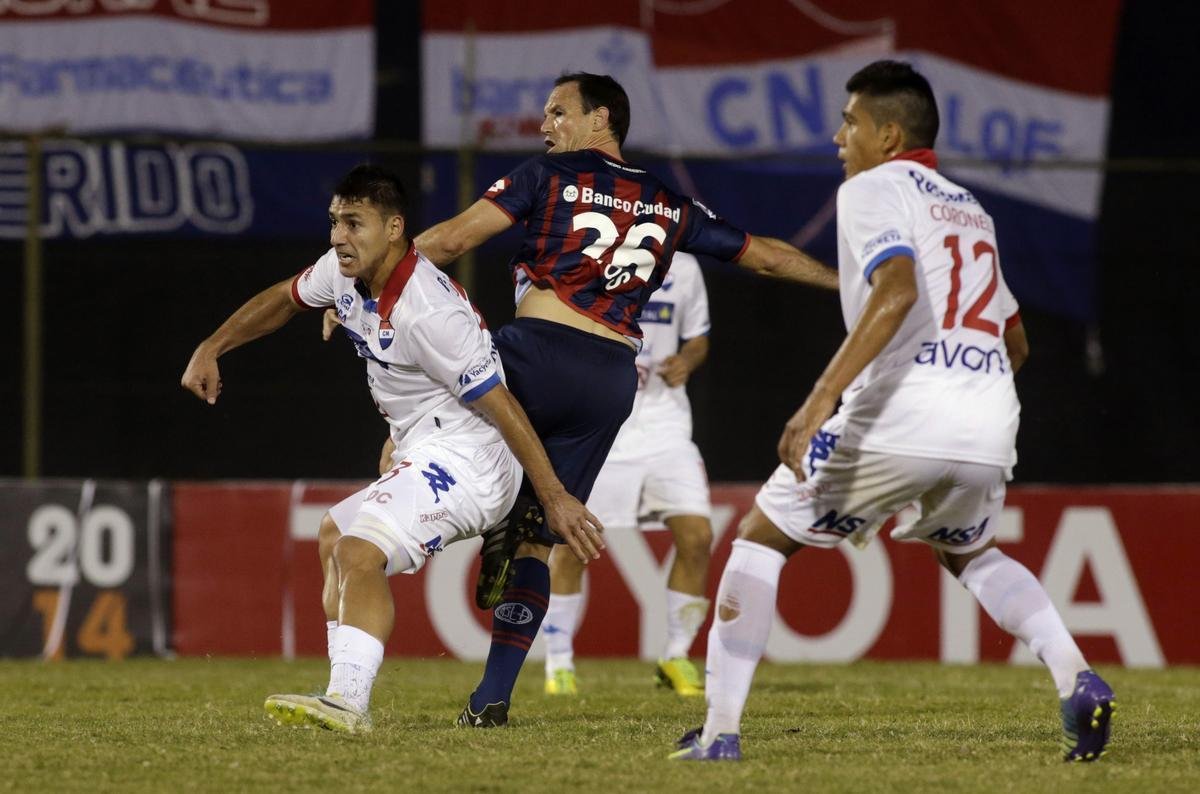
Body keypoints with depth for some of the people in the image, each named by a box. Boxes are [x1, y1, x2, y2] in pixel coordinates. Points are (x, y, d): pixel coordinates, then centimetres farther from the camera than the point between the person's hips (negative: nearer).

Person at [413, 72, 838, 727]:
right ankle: (493, 698, 4)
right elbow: (764, 256, 25)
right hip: (611, 383, 5)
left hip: (536, 354, -5)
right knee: (536, 544, 10)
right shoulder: (669, 209, 17)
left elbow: (452, 238, -2)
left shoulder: (550, 176, 4)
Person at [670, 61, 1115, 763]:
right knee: (970, 553, 33)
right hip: (989, 428, 7)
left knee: (760, 538, 11)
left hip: (897, 416, -7)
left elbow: (898, 289, -18)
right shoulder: (970, 210, 25)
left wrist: (822, 397, -25)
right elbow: (1017, 343, 30)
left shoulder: (872, 189, 2)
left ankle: (720, 730, 3)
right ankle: (1079, 682, 9)